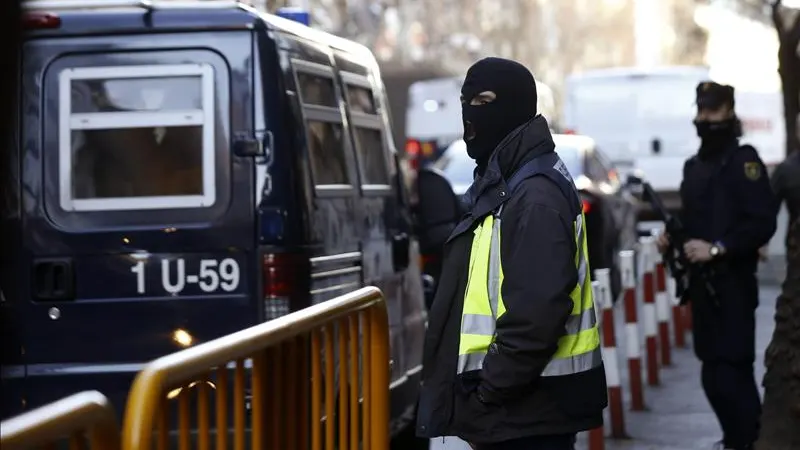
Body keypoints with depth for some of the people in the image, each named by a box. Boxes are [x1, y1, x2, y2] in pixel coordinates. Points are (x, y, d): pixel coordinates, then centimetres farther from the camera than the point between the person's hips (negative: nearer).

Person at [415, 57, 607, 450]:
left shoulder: (536, 197, -18)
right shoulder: (502, 185, 16)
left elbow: (536, 314, -26)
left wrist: (486, 393, -21)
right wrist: (485, 389, 17)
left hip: (529, 409, -11)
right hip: (517, 404, 11)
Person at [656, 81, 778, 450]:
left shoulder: (743, 160, -9)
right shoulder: (694, 165, 16)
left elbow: (763, 223, -17)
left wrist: (717, 248, -24)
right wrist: (673, 234, 7)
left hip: (732, 283, -8)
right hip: (702, 281, 8)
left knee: (725, 373, -13)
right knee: (729, 370, 14)